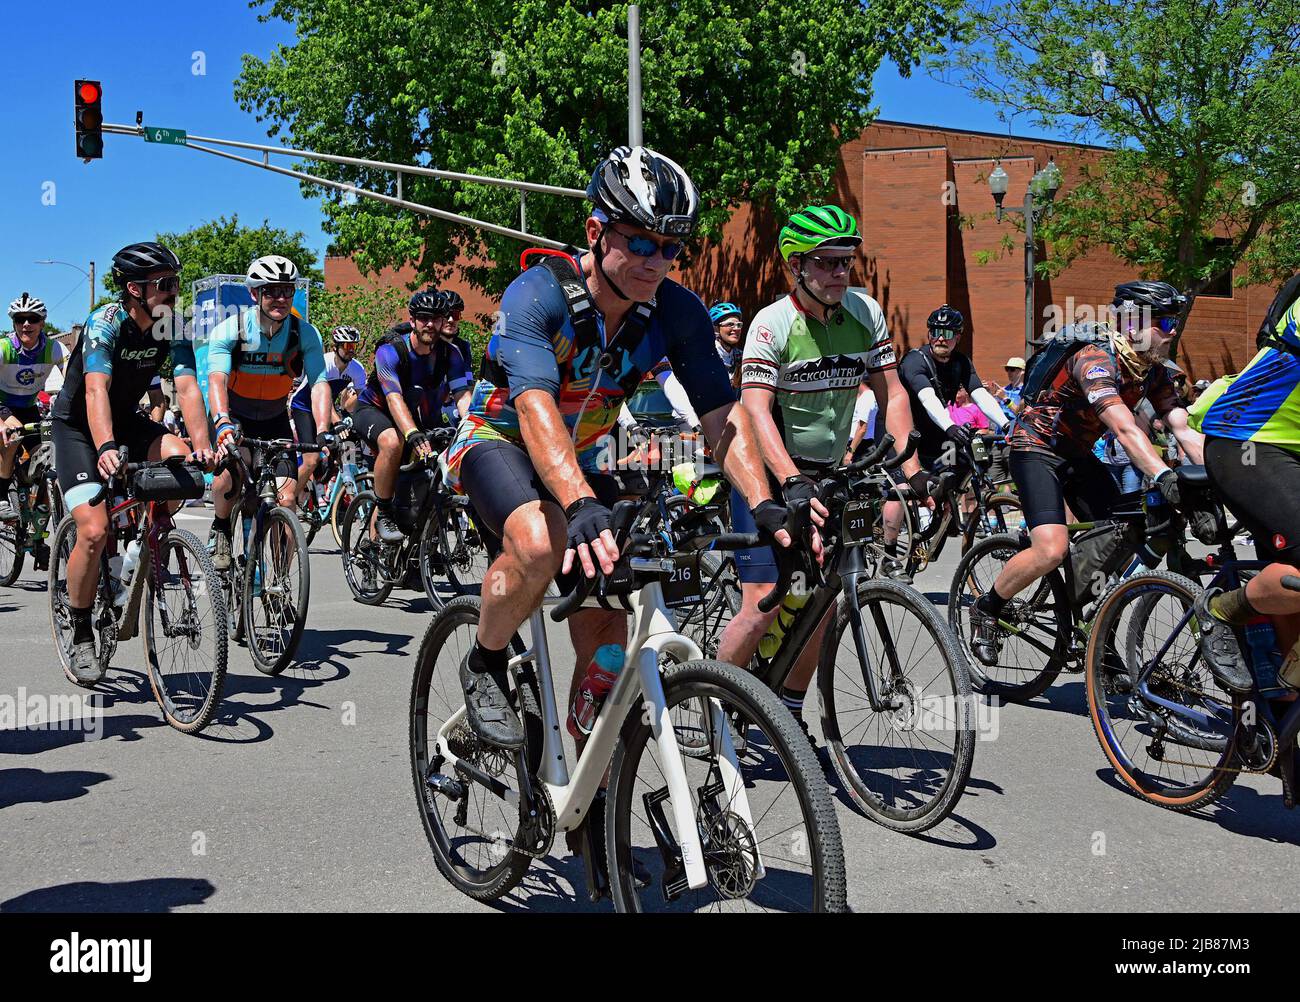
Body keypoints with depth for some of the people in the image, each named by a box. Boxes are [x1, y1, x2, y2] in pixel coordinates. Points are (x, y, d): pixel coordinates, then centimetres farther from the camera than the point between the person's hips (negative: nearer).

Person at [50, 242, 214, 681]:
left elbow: (187, 387, -21)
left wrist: (201, 445, -38)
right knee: (94, 531, -19)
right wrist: (105, 448, -56)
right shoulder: (105, 323, -26)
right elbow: (96, 389, -39)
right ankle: (80, 639, -2)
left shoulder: (174, 327, -11)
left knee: (180, 457, -26)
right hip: (77, 425, -5)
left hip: (125, 421, 5)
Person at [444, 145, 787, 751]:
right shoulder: (536, 295, -28)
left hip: (582, 459, 5)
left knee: (606, 641, -5)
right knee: (542, 544, -38)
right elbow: (536, 409, -42)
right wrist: (581, 506, -58)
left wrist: (764, 505, -35)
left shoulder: (678, 312, -15)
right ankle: (485, 667, -8)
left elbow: (722, 414, -18)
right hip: (501, 442, -4)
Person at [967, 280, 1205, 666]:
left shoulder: (1154, 370, -2)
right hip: (1036, 447, -8)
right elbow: (1125, 430, -41)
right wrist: (1165, 478, -53)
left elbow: (1184, 429, -8)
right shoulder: (1095, 359, -28)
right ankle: (986, 610, -1)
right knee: (1052, 550, -24)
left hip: (1077, 454, 8)